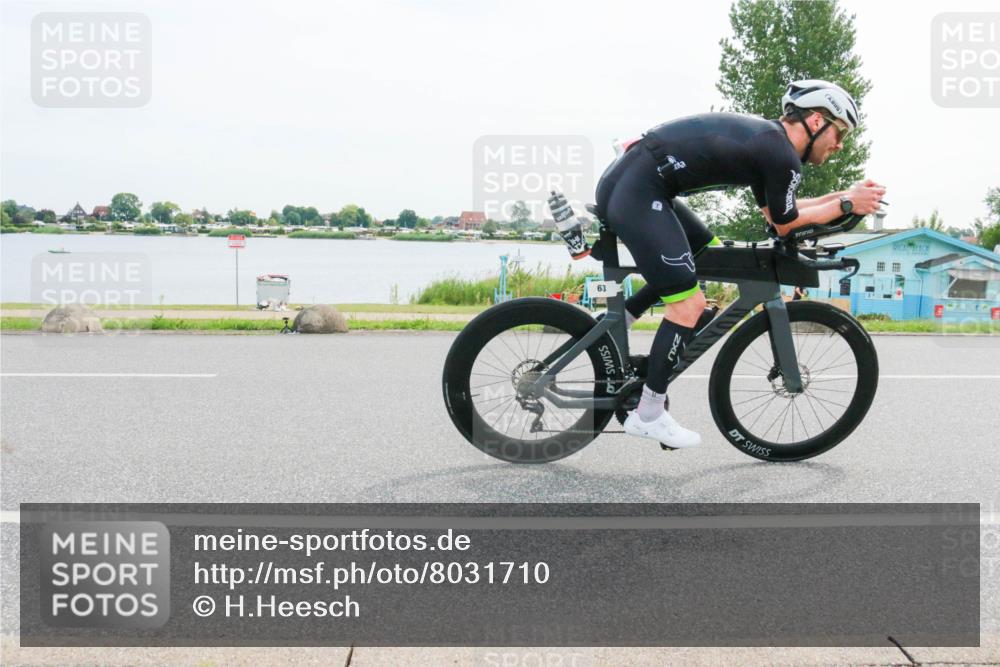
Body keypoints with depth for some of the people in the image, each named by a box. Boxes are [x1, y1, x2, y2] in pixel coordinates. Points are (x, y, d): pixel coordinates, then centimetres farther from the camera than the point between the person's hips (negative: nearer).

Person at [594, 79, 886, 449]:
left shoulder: (765, 137, 20)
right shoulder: (783, 157, -9)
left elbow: (776, 211, 29)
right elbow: (784, 225, 5)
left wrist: (844, 195, 26)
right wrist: (848, 205, 13)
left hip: (622, 180, 10)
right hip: (636, 193, -10)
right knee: (688, 304, -7)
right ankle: (648, 415, 3)